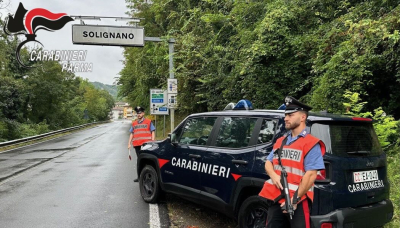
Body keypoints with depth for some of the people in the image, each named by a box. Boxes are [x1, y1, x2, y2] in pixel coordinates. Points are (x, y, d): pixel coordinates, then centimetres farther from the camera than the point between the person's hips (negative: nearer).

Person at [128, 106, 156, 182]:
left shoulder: (148, 122, 4)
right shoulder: (134, 123, 17)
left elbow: (153, 132, 2)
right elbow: (131, 134, 20)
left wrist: (152, 142, -8)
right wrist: (129, 143, 13)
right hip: (137, 145, 5)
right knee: (139, 160, 9)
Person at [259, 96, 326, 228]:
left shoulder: (311, 144, -8)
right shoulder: (280, 141, 15)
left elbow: (311, 175, -14)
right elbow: (268, 163, 15)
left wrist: (295, 199, -17)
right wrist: (274, 176, -8)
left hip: (298, 202, -6)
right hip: (275, 199, 7)